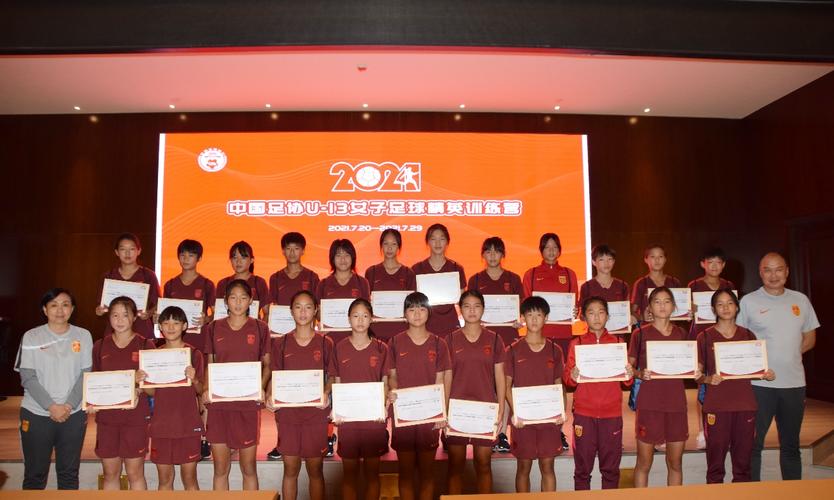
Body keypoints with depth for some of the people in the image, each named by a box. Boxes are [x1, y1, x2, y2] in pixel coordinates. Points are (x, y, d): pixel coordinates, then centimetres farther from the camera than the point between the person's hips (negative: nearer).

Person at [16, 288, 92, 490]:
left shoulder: (83, 336, 2)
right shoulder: (31, 337, -1)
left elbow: (85, 375, 1)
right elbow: (27, 377, -6)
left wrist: (69, 405, -12)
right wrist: (51, 406, -14)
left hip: (74, 414, 1)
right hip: (37, 414, -1)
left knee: (69, 473, 9)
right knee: (35, 473, 7)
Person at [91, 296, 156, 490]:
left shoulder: (145, 345, -3)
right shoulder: (100, 346, 6)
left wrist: (140, 383, -21)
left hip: (135, 416, -3)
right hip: (106, 416, 3)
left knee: (135, 474, 4)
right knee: (110, 473, 10)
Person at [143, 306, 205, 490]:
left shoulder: (194, 354, -2)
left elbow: (201, 390, -1)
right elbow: (152, 392, 9)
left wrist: (194, 380, -21)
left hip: (188, 424, -2)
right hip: (161, 424, 2)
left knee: (189, 477, 4)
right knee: (165, 478, 9)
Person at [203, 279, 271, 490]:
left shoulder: (260, 328, 2)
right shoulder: (214, 327, 6)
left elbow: (267, 364, 6)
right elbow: (210, 364, 12)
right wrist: (206, 389, -4)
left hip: (248, 404, -1)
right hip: (218, 404, 2)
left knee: (248, 467, 6)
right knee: (220, 467, 8)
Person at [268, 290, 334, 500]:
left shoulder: (326, 343, 1)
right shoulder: (280, 343, 5)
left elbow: (332, 377, 3)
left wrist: (326, 394, -15)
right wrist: (270, 396, -10)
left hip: (316, 412, -1)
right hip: (287, 412, 1)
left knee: (315, 470, 6)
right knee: (290, 469, 8)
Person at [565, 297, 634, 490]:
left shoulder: (618, 342, 8)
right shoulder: (577, 343, 4)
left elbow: (626, 383, 10)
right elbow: (567, 380, 1)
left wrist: (629, 376, -11)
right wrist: (572, 376, -20)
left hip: (612, 412, 1)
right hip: (584, 413, -1)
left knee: (611, 468, 6)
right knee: (582, 468, 2)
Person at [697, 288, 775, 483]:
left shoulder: (748, 335, 10)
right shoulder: (705, 337, 1)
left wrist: (767, 374, -5)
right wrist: (709, 379, -19)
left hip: (745, 404, 3)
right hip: (716, 405, -2)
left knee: (743, 458, 7)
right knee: (715, 459, 2)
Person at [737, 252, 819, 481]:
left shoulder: (800, 300, 9)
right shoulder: (748, 301, -2)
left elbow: (809, 338, 15)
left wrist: (789, 354, 0)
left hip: (794, 382, 4)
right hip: (759, 383, -3)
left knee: (791, 445, 16)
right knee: (753, 443, 1)